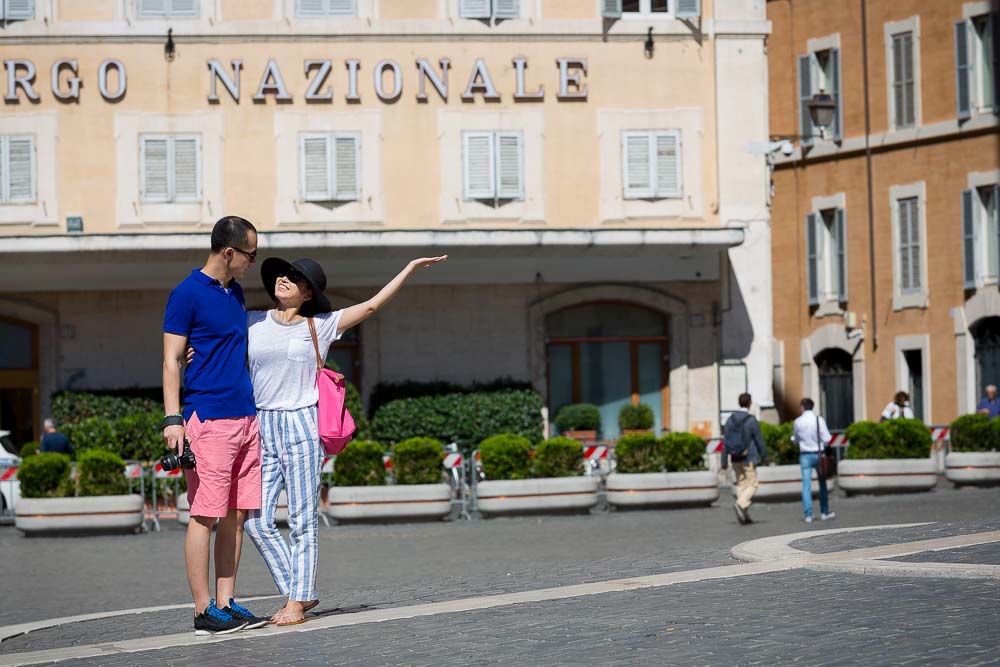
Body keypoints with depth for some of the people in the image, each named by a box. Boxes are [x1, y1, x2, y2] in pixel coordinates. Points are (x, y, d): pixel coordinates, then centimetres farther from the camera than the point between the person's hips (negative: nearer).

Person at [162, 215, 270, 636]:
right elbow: (171, 360, -8)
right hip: (209, 419, -8)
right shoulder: (187, 294, -6)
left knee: (236, 515, 7)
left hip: (245, 418, 8)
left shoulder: (235, 293, 17)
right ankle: (203, 611, -2)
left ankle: (227, 604, 12)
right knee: (205, 516, -5)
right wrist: (173, 418, -16)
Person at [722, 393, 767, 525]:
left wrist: (724, 460, 6)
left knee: (741, 484, 12)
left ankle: (744, 515, 10)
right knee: (752, 485, 2)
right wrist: (764, 456, 2)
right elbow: (759, 440, -9)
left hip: (735, 458, 5)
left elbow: (726, 441, 2)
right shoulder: (751, 420, -12)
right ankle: (740, 504, -22)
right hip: (749, 458, -5)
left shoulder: (730, 419, 2)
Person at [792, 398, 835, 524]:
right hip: (818, 454, 0)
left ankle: (808, 514, -6)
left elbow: (795, 439, 8)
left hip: (805, 455, 0)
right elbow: (827, 438, -9)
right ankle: (824, 512, 19)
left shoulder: (798, 421, -4)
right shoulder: (819, 420, -8)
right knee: (822, 484, 14)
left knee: (806, 485, 1)